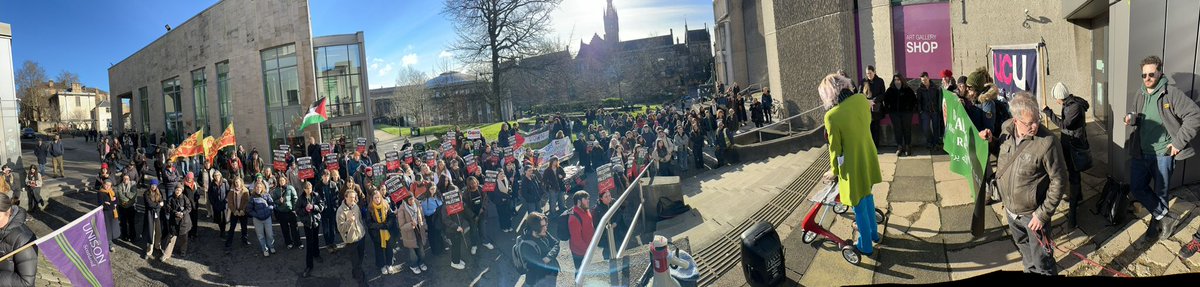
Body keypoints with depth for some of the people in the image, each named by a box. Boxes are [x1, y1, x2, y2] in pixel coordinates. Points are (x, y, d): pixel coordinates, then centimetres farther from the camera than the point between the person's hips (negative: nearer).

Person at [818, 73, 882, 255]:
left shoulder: (832, 116, -28)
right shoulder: (861, 99, -11)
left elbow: (836, 148, -17)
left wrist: (834, 171, -1)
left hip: (852, 164, -6)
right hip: (868, 157, 7)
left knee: (859, 206, 11)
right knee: (867, 195, 28)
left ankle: (866, 246, 27)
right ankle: (873, 233, 46)